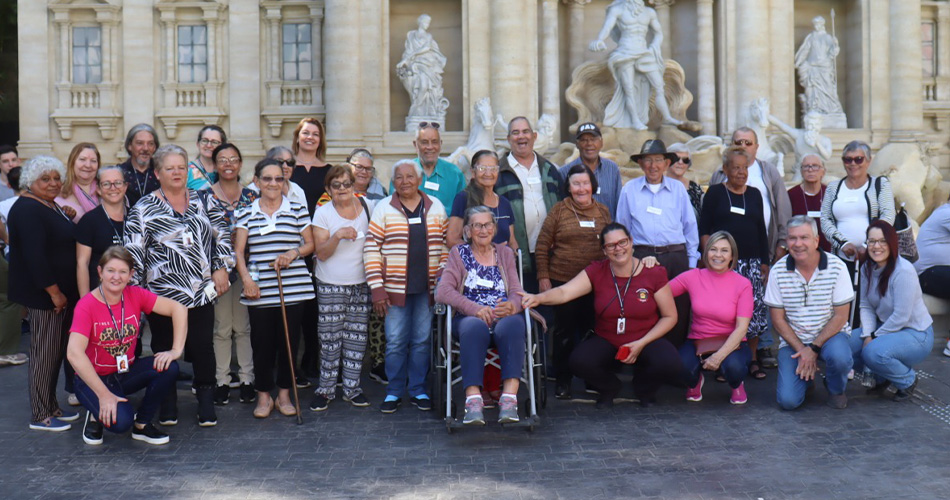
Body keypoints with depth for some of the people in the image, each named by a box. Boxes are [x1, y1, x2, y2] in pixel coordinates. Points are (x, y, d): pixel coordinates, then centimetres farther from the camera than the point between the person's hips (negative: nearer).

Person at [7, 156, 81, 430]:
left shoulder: (51, 206, 15)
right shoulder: (27, 210, -15)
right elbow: (34, 255, -23)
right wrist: (54, 291, -22)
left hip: (61, 292, 10)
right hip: (43, 294, -10)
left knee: (56, 350, 15)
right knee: (45, 353, -4)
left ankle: (52, 407, 25)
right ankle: (40, 416, 5)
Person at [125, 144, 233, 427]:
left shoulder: (202, 201, 9)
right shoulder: (144, 208, -1)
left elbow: (222, 236, 13)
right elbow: (133, 253, -1)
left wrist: (221, 268, 3)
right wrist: (135, 290, -4)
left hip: (202, 293, 2)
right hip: (162, 294, -2)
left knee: (203, 348, 3)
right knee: (164, 349, 9)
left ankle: (206, 404, 16)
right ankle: (167, 404, 23)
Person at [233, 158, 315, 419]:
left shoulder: (298, 209, 7)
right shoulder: (246, 213, 8)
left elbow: (310, 243, 8)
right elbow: (239, 251, 3)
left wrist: (294, 253, -12)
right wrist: (246, 279, -11)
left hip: (293, 287, 0)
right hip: (259, 290, 0)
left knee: (289, 341, 5)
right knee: (262, 342, 2)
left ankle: (284, 394, 20)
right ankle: (263, 395, 18)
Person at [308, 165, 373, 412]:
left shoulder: (366, 206, 4)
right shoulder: (323, 212, -2)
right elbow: (321, 253, -6)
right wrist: (338, 235, -23)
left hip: (362, 283, 2)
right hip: (331, 286, -2)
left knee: (357, 337, 6)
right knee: (330, 338, 0)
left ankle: (352, 387, 17)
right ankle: (326, 389, 11)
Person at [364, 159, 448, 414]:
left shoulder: (436, 207, 7)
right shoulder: (383, 208, 0)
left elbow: (446, 245, 12)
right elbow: (371, 247, -2)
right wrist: (376, 285, -8)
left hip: (427, 288, 2)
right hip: (395, 288, -2)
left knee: (422, 341, 8)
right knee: (395, 342, 3)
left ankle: (418, 390, 20)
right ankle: (394, 392, 16)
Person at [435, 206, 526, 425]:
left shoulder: (505, 253, 22)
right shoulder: (459, 253, 15)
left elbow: (517, 291, 11)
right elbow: (443, 291, -1)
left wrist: (512, 306, -15)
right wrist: (475, 308, -16)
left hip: (504, 317, 2)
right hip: (469, 317, -1)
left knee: (512, 324, -35)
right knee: (475, 326, -38)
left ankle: (510, 396, -44)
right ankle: (473, 398, -46)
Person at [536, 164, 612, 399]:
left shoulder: (603, 211, 9)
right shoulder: (559, 210, -1)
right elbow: (542, 245, 0)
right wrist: (543, 276, -4)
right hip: (562, 281, -2)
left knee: (592, 330, 9)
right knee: (565, 331, 4)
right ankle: (562, 381, 15)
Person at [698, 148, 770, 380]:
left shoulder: (754, 194, 14)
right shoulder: (715, 192, 4)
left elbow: (761, 231, 16)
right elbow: (704, 227, 1)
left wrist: (765, 261, 11)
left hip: (751, 261, 3)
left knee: (754, 309, 0)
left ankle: (752, 359, 9)